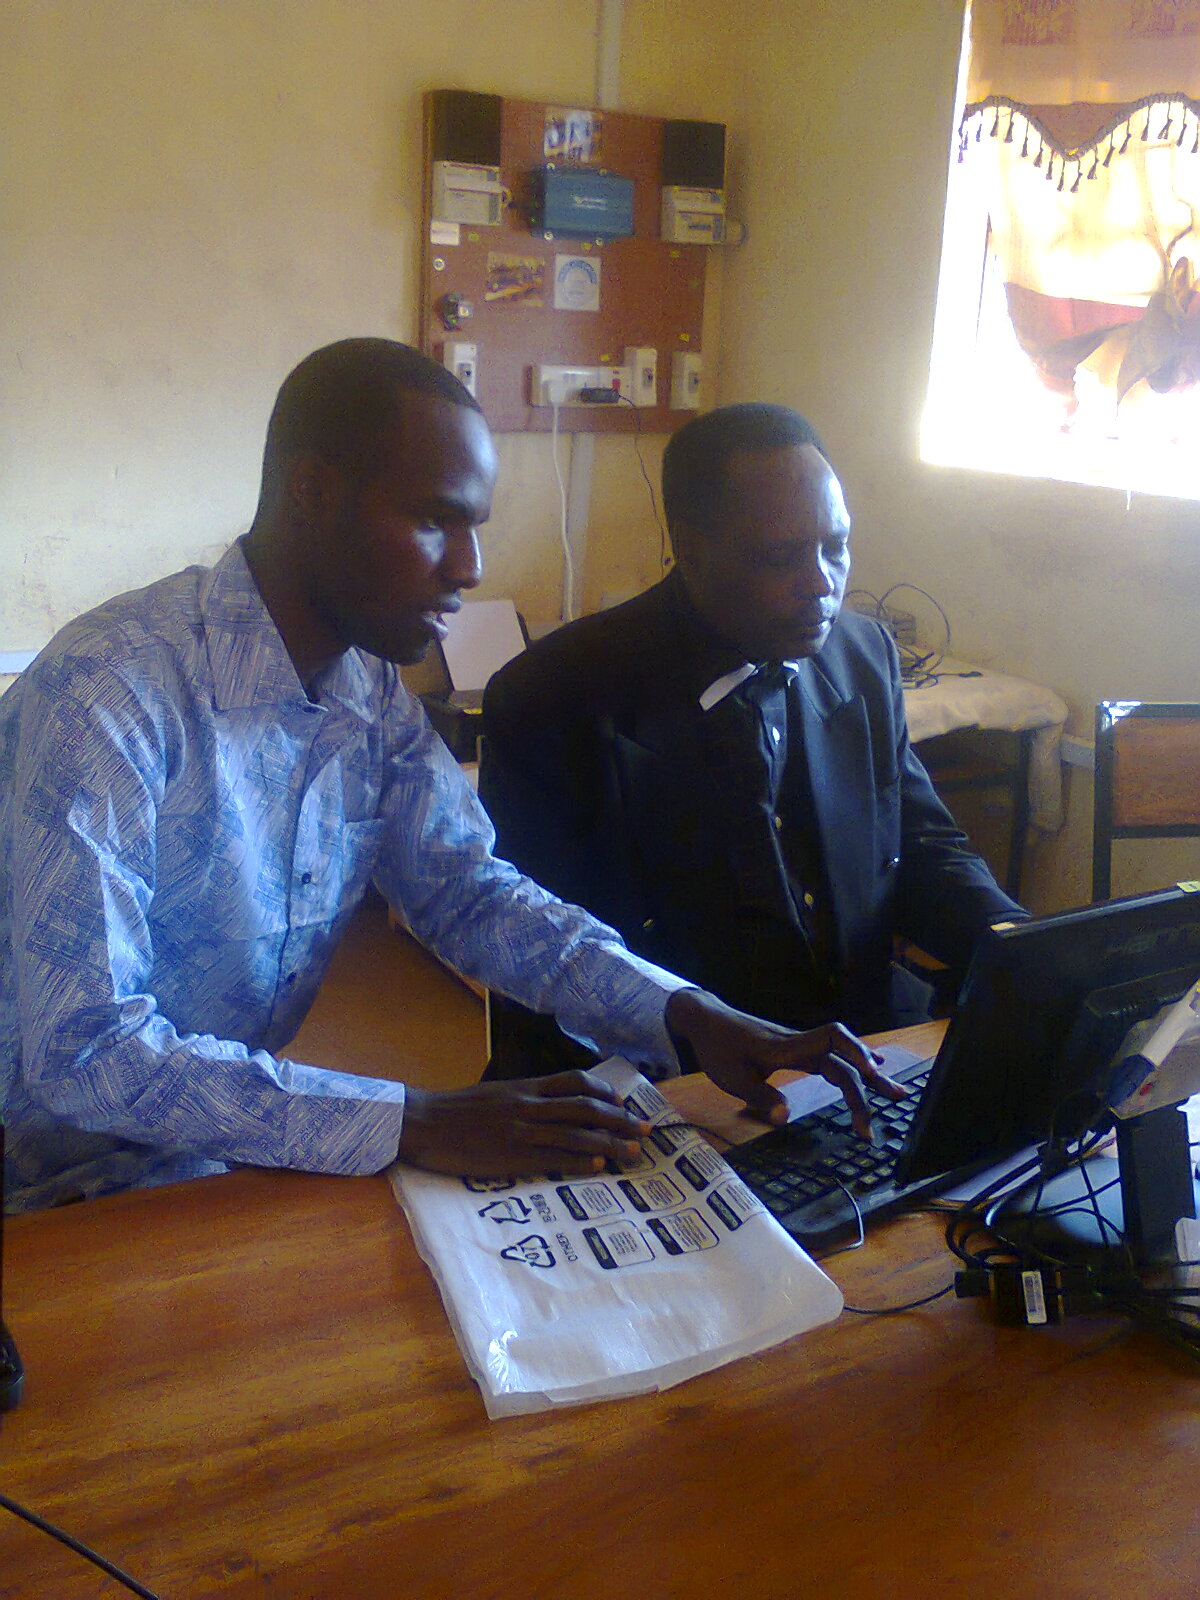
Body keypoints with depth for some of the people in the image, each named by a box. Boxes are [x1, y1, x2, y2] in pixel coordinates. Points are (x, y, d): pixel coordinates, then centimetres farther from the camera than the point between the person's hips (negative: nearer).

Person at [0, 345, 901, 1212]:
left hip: (253, 1152, 7)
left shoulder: (373, 690, -1)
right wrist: (415, 1124, -32)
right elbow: (79, 1052, -29)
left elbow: (471, 894, 3)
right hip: (84, 1189, -6)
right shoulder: (108, 694, -25)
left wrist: (691, 1016, -12)